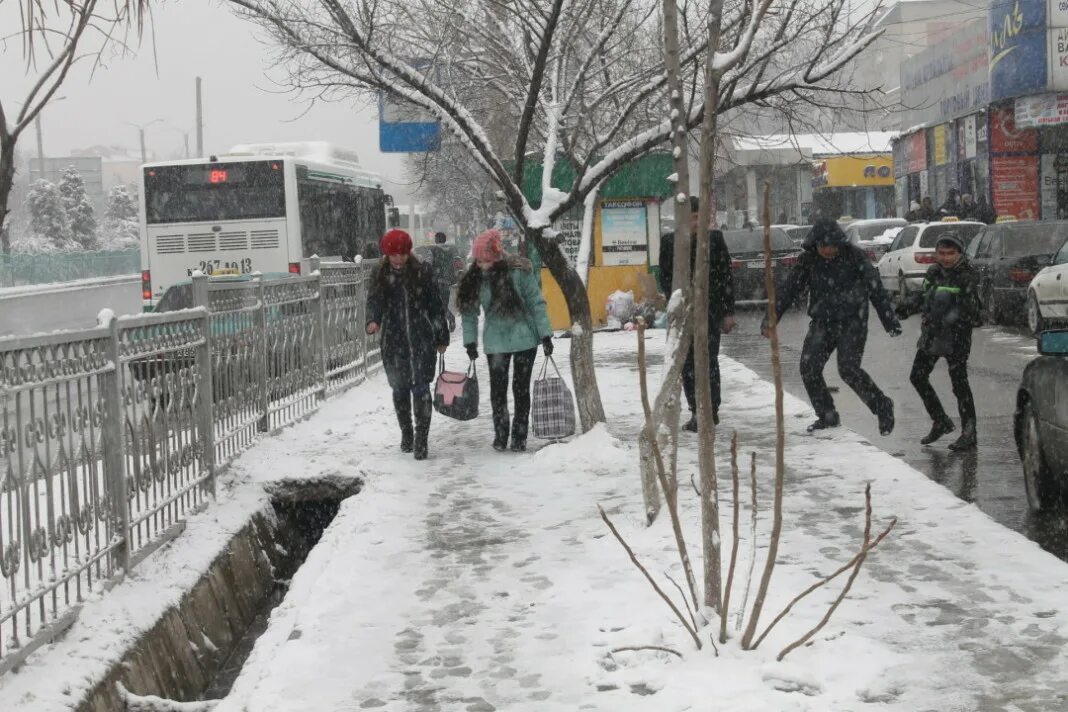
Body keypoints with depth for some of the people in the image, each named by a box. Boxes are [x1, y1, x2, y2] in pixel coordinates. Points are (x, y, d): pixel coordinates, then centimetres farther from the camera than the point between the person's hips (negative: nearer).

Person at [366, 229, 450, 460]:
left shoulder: (422, 272, 1)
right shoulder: (380, 275, 4)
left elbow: (435, 305, 6)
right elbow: (374, 300, -6)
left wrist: (441, 337, 8)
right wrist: (373, 321, -28)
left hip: (422, 340, -2)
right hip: (393, 342, 2)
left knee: (421, 388, -10)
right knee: (400, 389, 11)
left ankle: (421, 439, -8)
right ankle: (406, 433, 28)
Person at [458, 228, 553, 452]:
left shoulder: (519, 271, -15)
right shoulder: (475, 278, -4)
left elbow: (536, 302, -11)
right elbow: (470, 311, 4)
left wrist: (545, 334, -12)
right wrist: (470, 340, -1)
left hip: (524, 339, -3)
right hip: (495, 341, 3)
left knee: (521, 389, 4)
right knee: (498, 390, 4)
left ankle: (519, 436, 14)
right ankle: (500, 435, 16)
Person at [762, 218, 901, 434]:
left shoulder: (855, 256, -9)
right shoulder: (808, 260, -1)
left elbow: (876, 289, -6)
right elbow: (789, 291, -2)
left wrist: (890, 322, -7)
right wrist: (770, 321, -11)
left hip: (852, 322, -4)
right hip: (822, 323, 4)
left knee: (848, 369, -18)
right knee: (809, 368, -7)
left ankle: (882, 407, 1)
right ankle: (827, 416, 9)